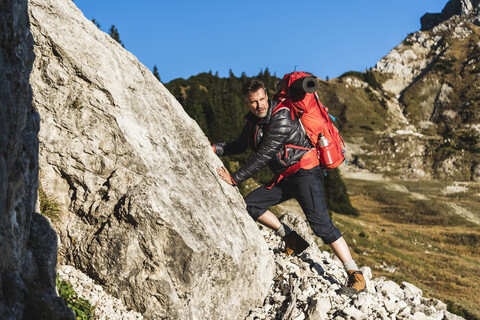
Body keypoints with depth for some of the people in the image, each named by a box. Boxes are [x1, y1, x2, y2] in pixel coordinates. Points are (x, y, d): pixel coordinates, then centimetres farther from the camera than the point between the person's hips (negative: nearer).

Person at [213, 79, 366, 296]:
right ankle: (292, 241, 11)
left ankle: (356, 278, -11)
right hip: (284, 179, 8)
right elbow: (238, 146, 20)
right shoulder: (254, 121, 6)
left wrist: (235, 178, -19)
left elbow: (263, 156, -24)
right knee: (250, 205, 1)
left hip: (305, 174, -8)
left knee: (321, 224, -18)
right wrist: (214, 149, 3)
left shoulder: (281, 118, -21)